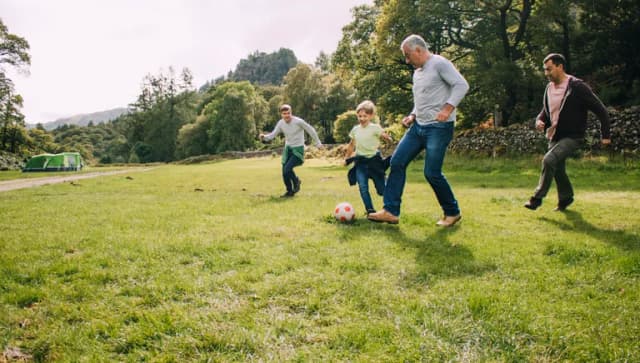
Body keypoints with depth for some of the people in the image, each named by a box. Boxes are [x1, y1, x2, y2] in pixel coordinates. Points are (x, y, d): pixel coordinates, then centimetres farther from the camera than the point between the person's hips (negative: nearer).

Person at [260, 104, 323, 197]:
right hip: (287, 148, 6)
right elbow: (273, 134, 1)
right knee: (284, 172, 2)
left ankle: (296, 181, 9)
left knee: (287, 169, -22)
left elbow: (310, 130, -6)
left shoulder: (298, 121, -18)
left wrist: (318, 143, 2)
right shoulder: (281, 123, -3)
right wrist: (264, 137, -21)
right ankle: (290, 191, 24)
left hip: (298, 149, -5)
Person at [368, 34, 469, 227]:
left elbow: (461, 85, -16)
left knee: (432, 172, -9)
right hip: (418, 126, 9)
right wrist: (413, 115, 11)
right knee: (397, 162, -1)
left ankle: (452, 212, 13)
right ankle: (391, 211, 2)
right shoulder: (417, 72, 19)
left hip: (439, 127, -9)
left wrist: (447, 109, -26)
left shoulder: (439, 63, -8)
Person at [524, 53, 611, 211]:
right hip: (555, 137, 7)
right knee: (557, 169, 14)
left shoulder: (577, 86, -16)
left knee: (549, 160, -25)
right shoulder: (549, 88, 5)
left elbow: (600, 110, -12)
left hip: (572, 137, -7)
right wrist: (540, 120, -4)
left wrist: (605, 135, -12)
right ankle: (566, 198, 36)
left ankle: (537, 198, -16)